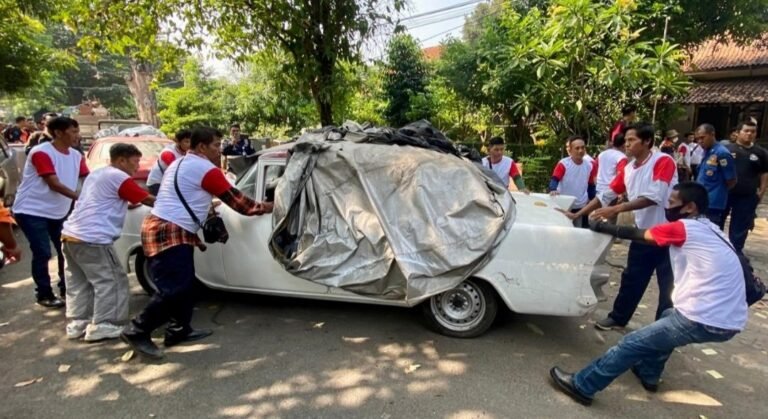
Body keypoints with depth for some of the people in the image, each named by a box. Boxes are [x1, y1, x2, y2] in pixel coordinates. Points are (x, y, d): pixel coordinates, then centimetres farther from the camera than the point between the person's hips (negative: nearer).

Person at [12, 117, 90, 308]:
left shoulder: (76, 155, 3)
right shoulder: (41, 153, -17)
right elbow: (54, 184, -23)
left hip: (57, 213, 7)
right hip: (31, 211, -7)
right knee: (42, 253, -6)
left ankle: (66, 289, 23)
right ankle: (44, 295, 9)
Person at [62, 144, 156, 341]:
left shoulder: (96, 173, 19)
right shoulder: (119, 177, -8)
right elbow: (149, 200, -5)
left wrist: (126, 203, 32)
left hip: (70, 234, 10)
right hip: (91, 239, -10)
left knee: (79, 282, 16)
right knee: (111, 282, -2)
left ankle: (77, 323, 21)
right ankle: (100, 326, 0)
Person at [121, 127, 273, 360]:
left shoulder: (181, 164, 19)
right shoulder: (206, 169, -12)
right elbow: (234, 198, -7)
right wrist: (262, 208, 5)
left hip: (164, 229, 11)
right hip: (169, 233, -11)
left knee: (184, 284, 13)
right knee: (174, 289, -11)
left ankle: (179, 330, 20)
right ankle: (137, 331, 0)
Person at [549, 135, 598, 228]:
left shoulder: (590, 165, 0)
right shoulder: (563, 164, -14)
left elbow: (591, 186, 9)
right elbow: (554, 179, -20)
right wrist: (553, 190, -41)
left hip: (582, 207, 4)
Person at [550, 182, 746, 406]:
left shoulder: (686, 228, -8)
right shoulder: (709, 230, 17)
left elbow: (636, 234, 1)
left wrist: (603, 227, 14)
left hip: (705, 320, -9)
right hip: (729, 321, 9)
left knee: (631, 344, -2)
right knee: (670, 316, 34)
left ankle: (581, 385, 6)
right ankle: (648, 374, 43)